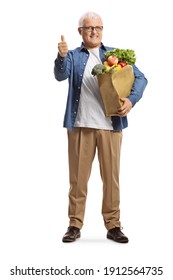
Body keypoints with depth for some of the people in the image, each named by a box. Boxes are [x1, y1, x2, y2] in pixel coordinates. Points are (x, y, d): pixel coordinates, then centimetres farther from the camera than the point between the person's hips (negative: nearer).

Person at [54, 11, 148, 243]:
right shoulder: (73, 56, 9)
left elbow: (140, 78, 4)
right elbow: (61, 75, -10)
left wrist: (131, 100, -15)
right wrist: (61, 56, -31)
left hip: (111, 125, 1)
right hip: (80, 125, -1)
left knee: (111, 176, 5)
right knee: (78, 177, 4)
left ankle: (113, 225, 15)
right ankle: (75, 224, 14)